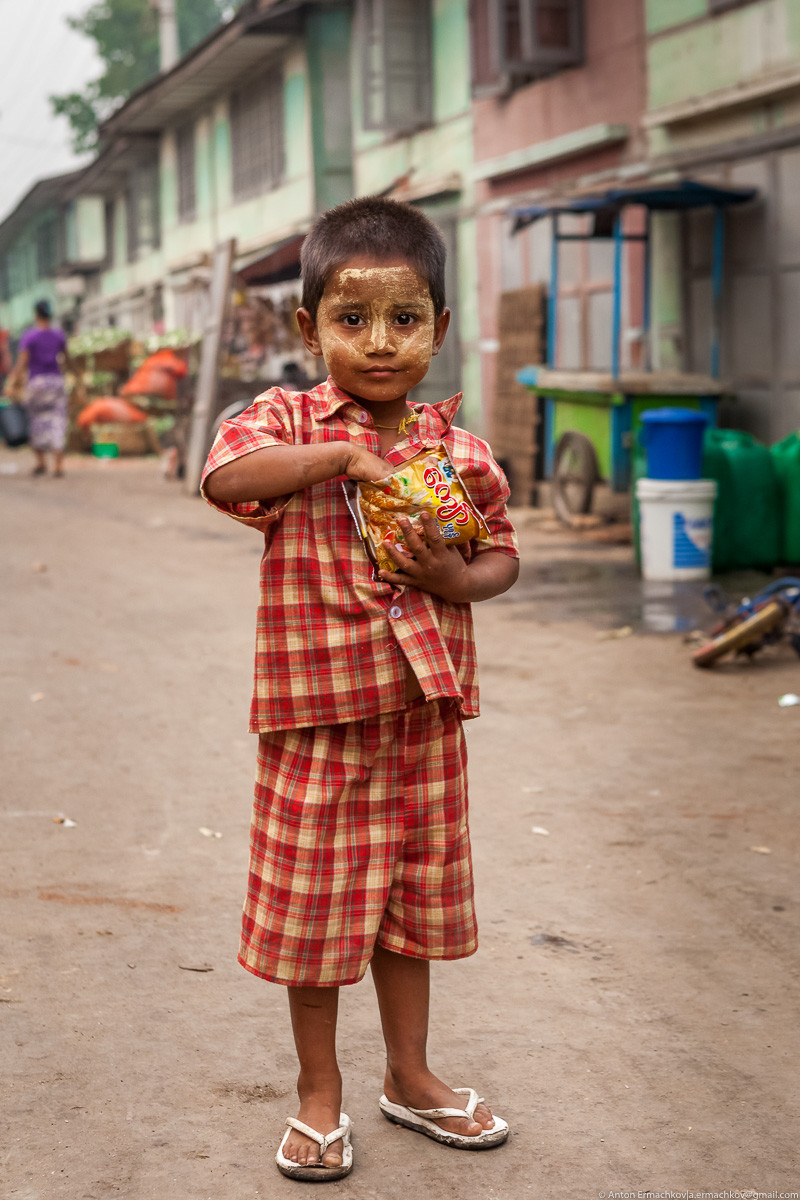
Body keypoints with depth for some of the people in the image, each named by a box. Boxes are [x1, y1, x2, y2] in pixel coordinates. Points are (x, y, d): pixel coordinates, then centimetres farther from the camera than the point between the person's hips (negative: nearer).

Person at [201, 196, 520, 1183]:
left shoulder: (456, 447, 3)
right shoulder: (287, 421, -6)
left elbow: (503, 552, 11)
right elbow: (224, 476, -26)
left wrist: (460, 576, -10)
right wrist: (340, 454, -26)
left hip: (426, 713, 4)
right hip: (317, 707, -3)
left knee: (415, 897, 16)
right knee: (314, 905, 7)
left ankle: (410, 1076, 34)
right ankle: (319, 1092, 26)